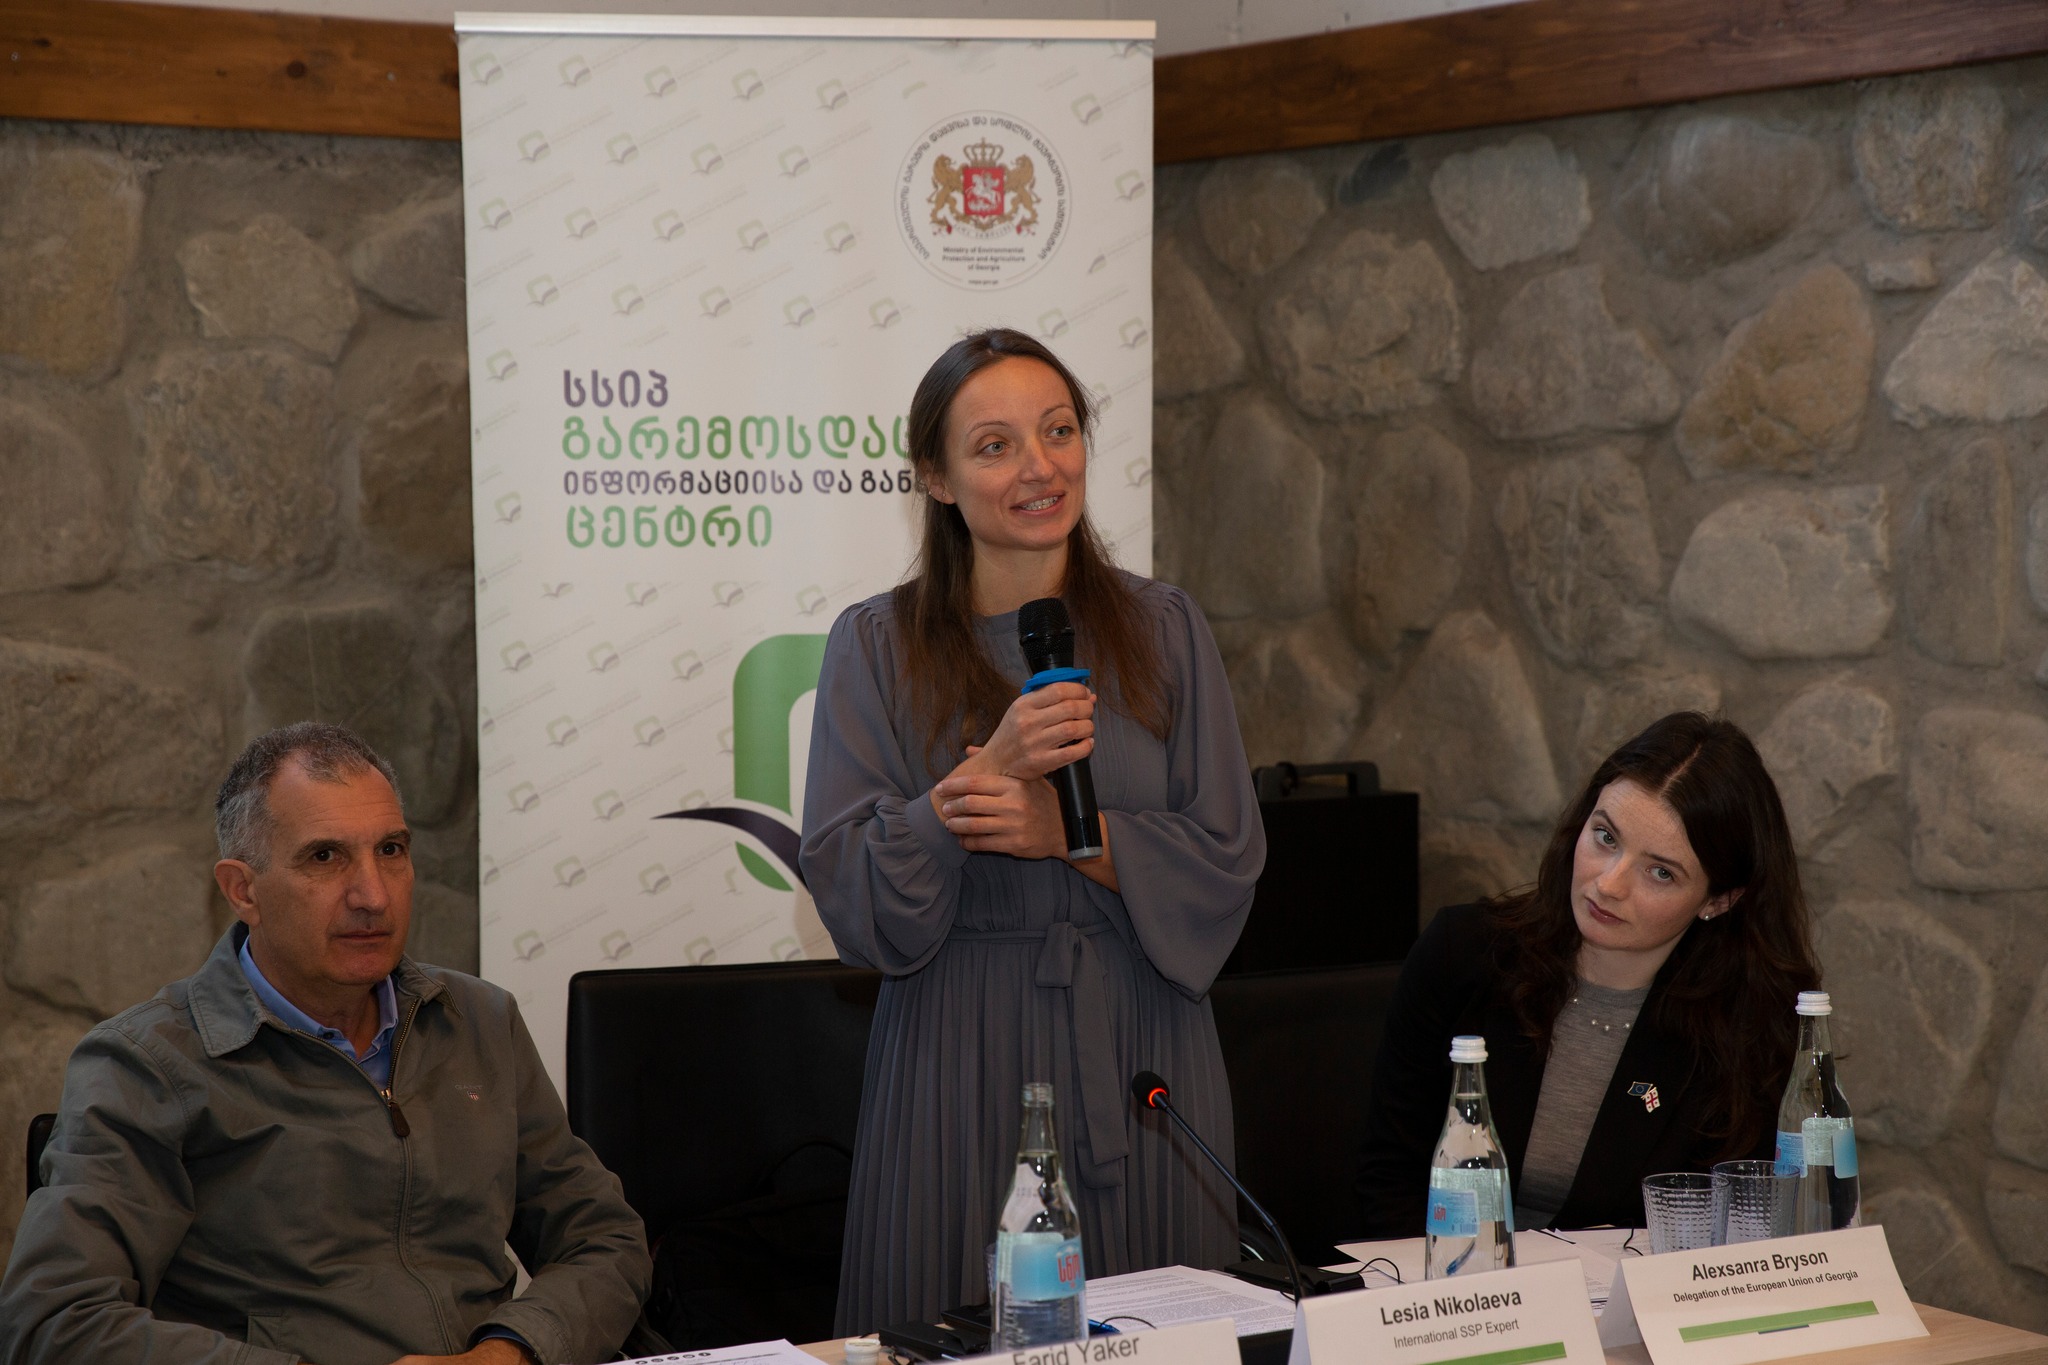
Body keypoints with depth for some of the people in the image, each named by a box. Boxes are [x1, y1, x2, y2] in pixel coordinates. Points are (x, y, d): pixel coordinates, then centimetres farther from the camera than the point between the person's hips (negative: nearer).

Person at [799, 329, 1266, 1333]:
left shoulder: (1161, 629, 6)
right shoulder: (877, 645, 1)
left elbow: (1227, 864, 0)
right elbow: (849, 892, -7)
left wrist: (1061, 830, -14)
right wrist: (991, 774, -20)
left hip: (1141, 1048, 2)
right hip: (962, 1053, -2)